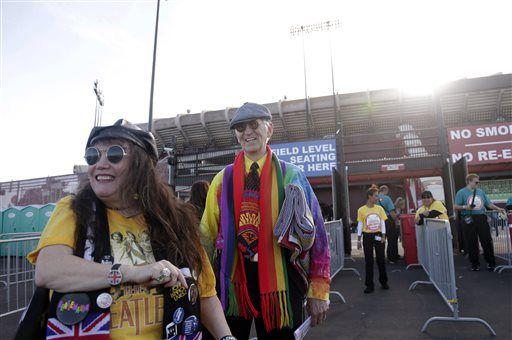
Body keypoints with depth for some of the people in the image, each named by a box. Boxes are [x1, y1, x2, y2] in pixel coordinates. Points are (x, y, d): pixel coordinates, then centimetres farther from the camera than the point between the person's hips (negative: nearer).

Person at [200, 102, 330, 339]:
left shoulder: (291, 176, -1)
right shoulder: (223, 179, 5)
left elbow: (315, 231, -2)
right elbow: (207, 232, 7)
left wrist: (318, 291, -4)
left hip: (279, 280, -1)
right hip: (232, 279, 2)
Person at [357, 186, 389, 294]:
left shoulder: (380, 208, 1)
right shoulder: (361, 210, -5)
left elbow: (382, 223, 4)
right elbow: (360, 225, -2)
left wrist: (383, 236, -5)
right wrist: (359, 240, -2)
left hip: (378, 236, 2)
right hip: (367, 236, -2)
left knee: (381, 259, 9)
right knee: (368, 261, 4)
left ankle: (383, 281, 28)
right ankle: (369, 285, 14)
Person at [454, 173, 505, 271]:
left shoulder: (481, 192, 14)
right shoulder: (461, 192, -1)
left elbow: (488, 203, 16)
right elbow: (456, 206, -4)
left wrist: (498, 208, 3)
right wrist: (465, 207, -20)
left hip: (481, 218, 4)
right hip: (469, 219, -4)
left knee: (487, 241, 5)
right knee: (471, 243, 3)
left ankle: (491, 262, 18)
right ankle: (475, 263, 15)